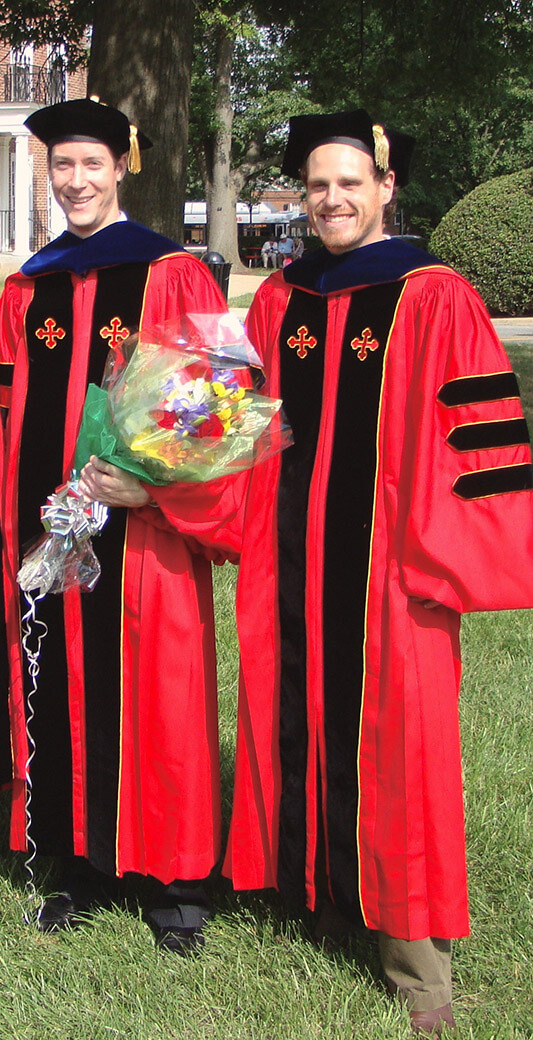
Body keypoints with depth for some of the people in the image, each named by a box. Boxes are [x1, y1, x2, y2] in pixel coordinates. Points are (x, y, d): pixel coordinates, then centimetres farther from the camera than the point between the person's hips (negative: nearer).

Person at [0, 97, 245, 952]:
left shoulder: (173, 278, -4)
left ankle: (179, 880, 14)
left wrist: (154, 485, -20)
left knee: (153, 698, 1)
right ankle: (84, 862, 22)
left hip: (145, 528, -4)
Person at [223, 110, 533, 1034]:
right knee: (297, 720, 10)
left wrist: (457, 558, -11)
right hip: (293, 559, 5)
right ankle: (306, 882, 27)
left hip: (386, 563, -4)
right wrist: (251, 530, 10)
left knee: (391, 739, -1)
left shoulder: (435, 300, -7)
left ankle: (415, 961, 9)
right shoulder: (278, 301, 9)